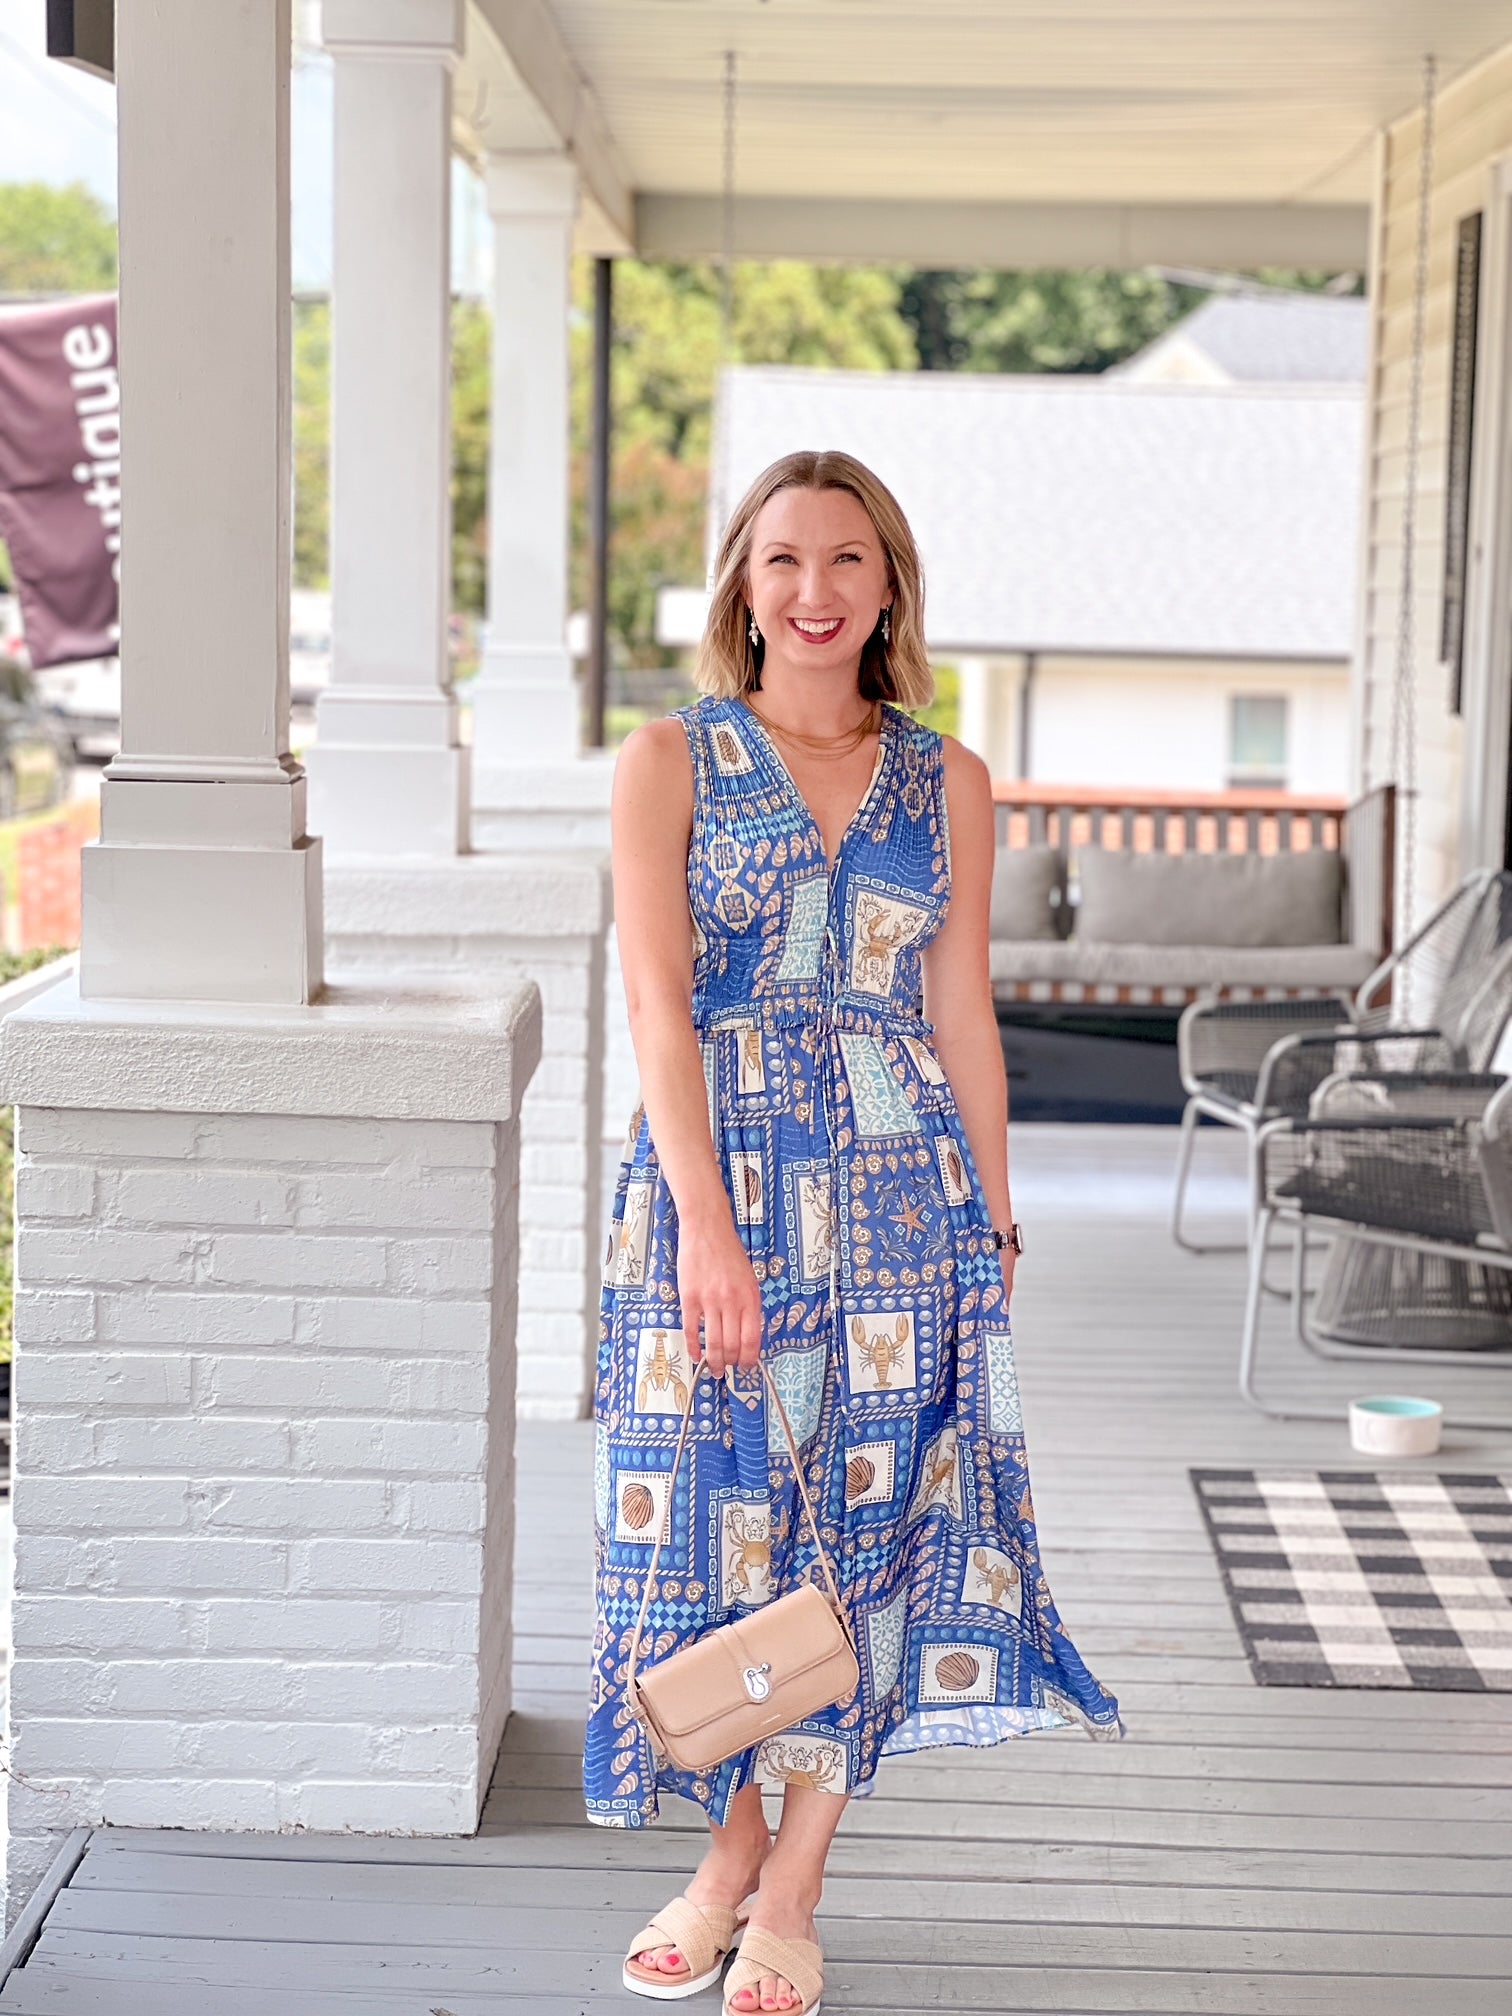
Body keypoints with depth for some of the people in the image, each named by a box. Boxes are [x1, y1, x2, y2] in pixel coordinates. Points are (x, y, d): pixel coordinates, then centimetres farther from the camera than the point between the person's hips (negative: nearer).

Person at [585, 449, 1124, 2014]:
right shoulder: (670, 761, 0)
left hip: (895, 1196, 2)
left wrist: (994, 1221, 10)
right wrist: (707, 1221, -17)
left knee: (865, 1520, 2)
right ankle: (729, 1856, 23)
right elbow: (657, 1002, -8)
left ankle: (793, 1889, 16)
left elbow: (963, 1018, 12)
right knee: (718, 1515, 4)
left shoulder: (948, 783, 8)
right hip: (711, 1179, -2)